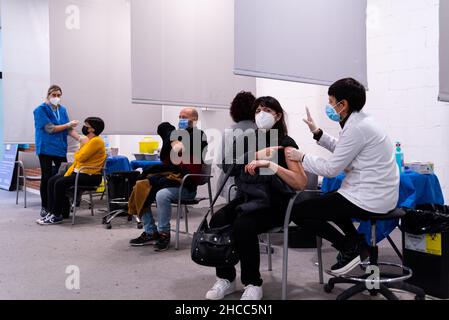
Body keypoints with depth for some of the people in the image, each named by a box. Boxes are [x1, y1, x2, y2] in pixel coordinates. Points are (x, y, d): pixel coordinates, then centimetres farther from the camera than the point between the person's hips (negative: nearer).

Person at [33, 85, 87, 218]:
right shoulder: (41, 110, -5)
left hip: (60, 148, 4)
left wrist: (80, 138, -9)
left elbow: (68, 129, 5)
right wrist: (68, 124, -12)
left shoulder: (62, 110, 10)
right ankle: (44, 207, 13)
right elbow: (49, 128, -13)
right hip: (46, 148, -4)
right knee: (46, 177, 1)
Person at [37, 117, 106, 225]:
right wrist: (67, 174, 11)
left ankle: (57, 216, -13)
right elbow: (77, 161, 19)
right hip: (78, 172, 10)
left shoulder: (96, 141, -14)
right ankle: (51, 212, 2)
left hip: (90, 176, -10)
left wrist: (82, 146, 0)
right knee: (52, 181, 1)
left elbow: (80, 157, -21)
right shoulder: (88, 140, 18)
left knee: (60, 183, -23)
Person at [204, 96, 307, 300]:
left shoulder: (286, 144, -4)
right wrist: (258, 155, -13)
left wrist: (270, 163, -26)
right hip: (248, 197, 5)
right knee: (217, 221, -22)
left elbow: (301, 183, -17)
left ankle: (253, 285, -11)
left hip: (273, 203, -5)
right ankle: (225, 279, -4)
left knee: (243, 227, -32)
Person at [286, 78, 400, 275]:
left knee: (298, 212, -5)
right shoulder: (359, 121, 10)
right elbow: (342, 151, 19)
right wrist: (317, 133, 15)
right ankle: (357, 244, 23)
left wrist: (302, 157, -7)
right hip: (377, 193, 11)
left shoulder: (356, 127, -19)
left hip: (368, 199, -10)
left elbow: (331, 169, -18)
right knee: (323, 200, 34)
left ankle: (351, 249, 2)